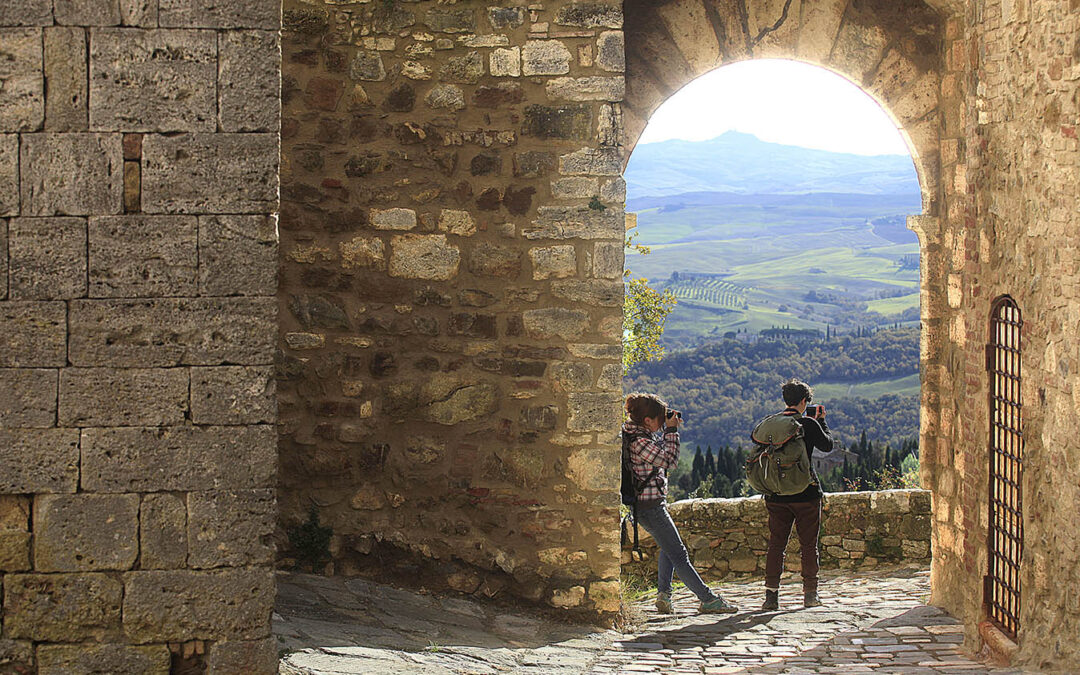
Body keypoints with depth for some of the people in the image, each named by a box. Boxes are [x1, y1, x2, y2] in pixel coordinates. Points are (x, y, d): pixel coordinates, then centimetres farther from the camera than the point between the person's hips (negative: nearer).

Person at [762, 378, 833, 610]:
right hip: (806, 495, -3)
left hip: (776, 496, 3)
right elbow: (827, 445, 3)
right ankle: (810, 594, 10)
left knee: (776, 544, 6)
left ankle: (771, 594, -1)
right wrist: (821, 421, 13)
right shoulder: (808, 424, -9)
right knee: (809, 545, 8)